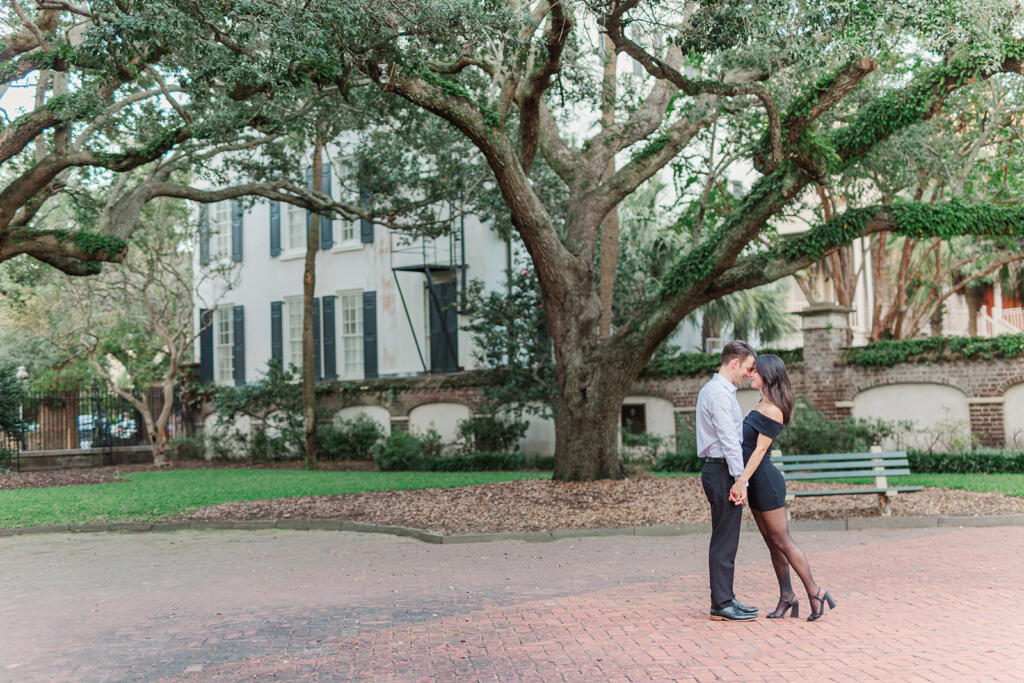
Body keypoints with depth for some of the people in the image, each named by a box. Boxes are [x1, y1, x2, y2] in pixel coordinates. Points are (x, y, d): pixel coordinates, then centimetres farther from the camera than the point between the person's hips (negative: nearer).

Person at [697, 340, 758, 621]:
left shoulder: (711, 389, 18)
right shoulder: (719, 393, -15)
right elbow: (729, 440, -20)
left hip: (717, 470, 11)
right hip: (723, 471, -11)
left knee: (725, 540, 13)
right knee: (725, 540, -6)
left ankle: (725, 598, 20)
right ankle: (721, 604, -1)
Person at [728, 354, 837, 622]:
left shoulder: (773, 411, -16)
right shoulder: (762, 406, 12)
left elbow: (759, 451, -21)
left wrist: (741, 481, -24)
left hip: (766, 481, -9)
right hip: (755, 482, 9)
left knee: (782, 541, -2)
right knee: (772, 542, 12)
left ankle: (815, 592, 9)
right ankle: (786, 597, 18)